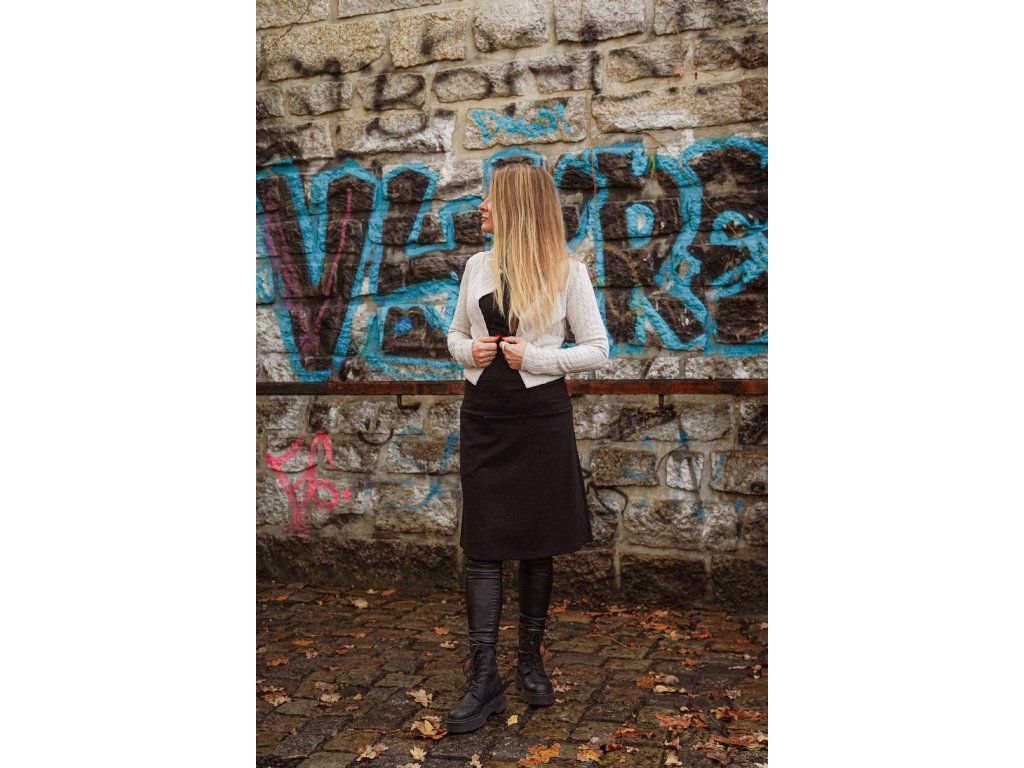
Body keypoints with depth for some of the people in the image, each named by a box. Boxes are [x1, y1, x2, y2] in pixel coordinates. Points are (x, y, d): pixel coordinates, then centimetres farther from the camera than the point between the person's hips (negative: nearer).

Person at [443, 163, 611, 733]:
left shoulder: (568, 272, -4)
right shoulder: (477, 267, 9)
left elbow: (598, 349, -3)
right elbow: (456, 333, 19)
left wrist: (535, 357, -15)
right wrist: (468, 351, -4)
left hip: (541, 416, -3)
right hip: (483, 415, 3)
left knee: (538, 544, 8)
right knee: (483, 546, 0)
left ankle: (531, 662, 25)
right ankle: (484, 680, 6)